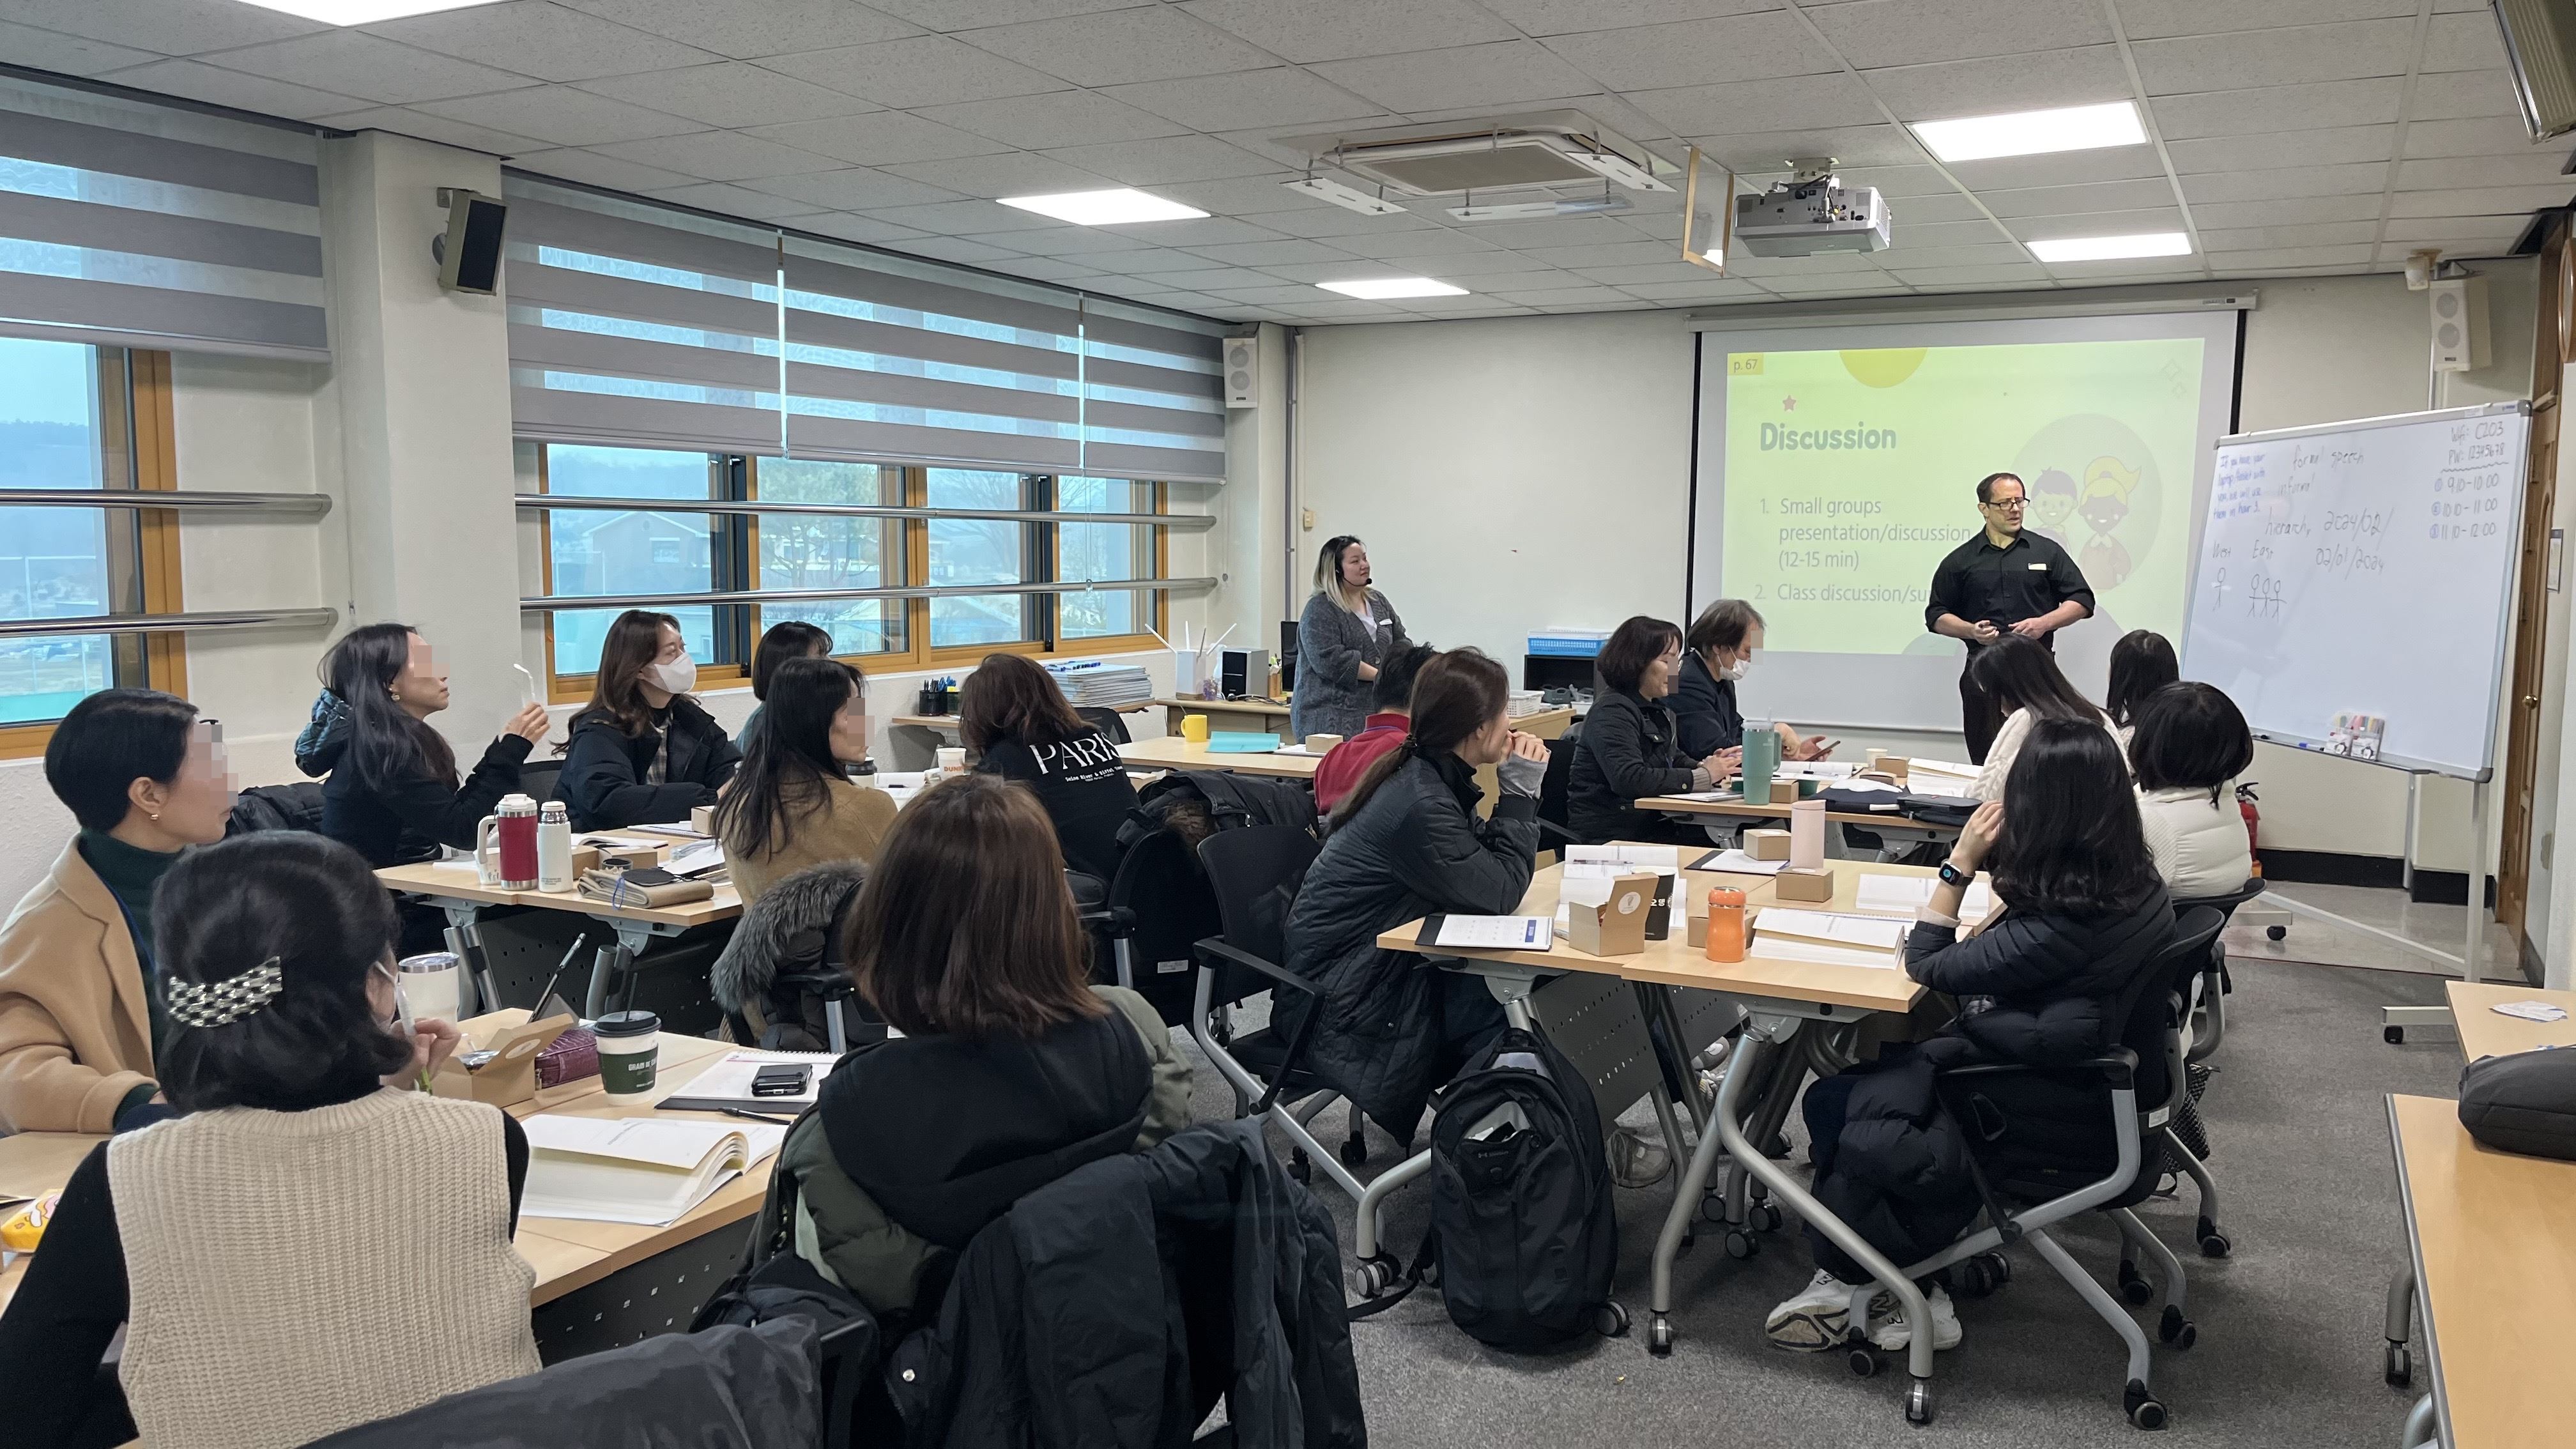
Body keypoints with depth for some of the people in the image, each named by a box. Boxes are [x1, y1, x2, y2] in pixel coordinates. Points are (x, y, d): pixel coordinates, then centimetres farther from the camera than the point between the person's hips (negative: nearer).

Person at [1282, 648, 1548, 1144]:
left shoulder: (1425, 776, 4)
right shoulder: (1419, 804, -26)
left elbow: (1482, 864, 10)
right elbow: (1498, 894, -20)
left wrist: (1517, 792, -3)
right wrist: (1521, 792, -15)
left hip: (1380, 969, 9)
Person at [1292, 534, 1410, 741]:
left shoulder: (1379, 602, 16)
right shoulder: (1319, 610, -6)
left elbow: (1400, 643, 20)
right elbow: (1331, 661, -16)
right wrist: (1380, 675, -14)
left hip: (1373, 715, 6)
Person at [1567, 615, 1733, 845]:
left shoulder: (1658, 707, 17)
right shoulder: (1612, 712, -14)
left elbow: (1674, 759, 25)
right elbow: (1629, 779, -26)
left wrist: (1706, 766, 1)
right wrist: (1702, 776, -21)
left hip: (1650, 823, 9)